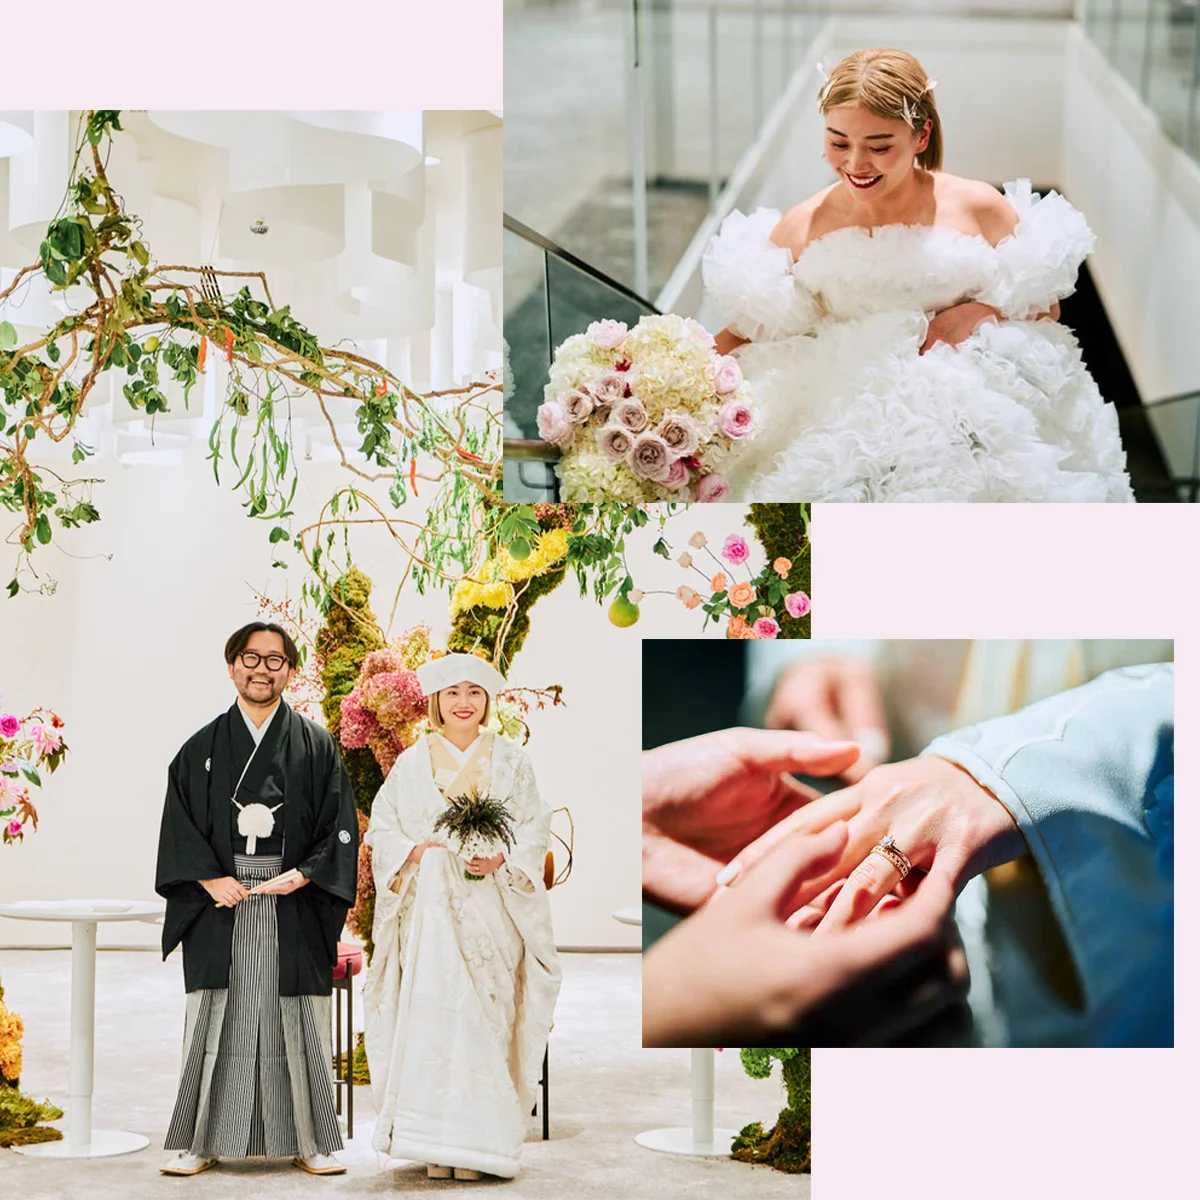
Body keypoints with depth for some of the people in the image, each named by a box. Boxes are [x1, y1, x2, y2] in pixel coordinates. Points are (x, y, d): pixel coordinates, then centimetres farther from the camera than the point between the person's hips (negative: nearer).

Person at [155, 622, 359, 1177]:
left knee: (297, 1022, 0)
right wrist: (210, 879, -10)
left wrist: (303, 874, -13)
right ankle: (199, 1142, 8)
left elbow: (340, 825, 1)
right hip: (220, 902, 1)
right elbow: (178, 825, 4)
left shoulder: (315, 746, 7)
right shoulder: (202, 748, 10)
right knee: (215, 1020, 0)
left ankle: (308, 1142, 8)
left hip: (295, 905, -1)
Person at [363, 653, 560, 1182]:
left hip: (491, 910, 0)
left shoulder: (510, 761, 8)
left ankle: (478, 1142, 3)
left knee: (486, 1020, -4)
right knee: (431, 1016, -8)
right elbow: (381, 829, 8)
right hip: (429, 909, 0)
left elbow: (534, 830, 6)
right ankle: (436, 1145, -2)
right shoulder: (412, 764, 9)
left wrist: (502, 861, -12)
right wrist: (416, 851, -10)